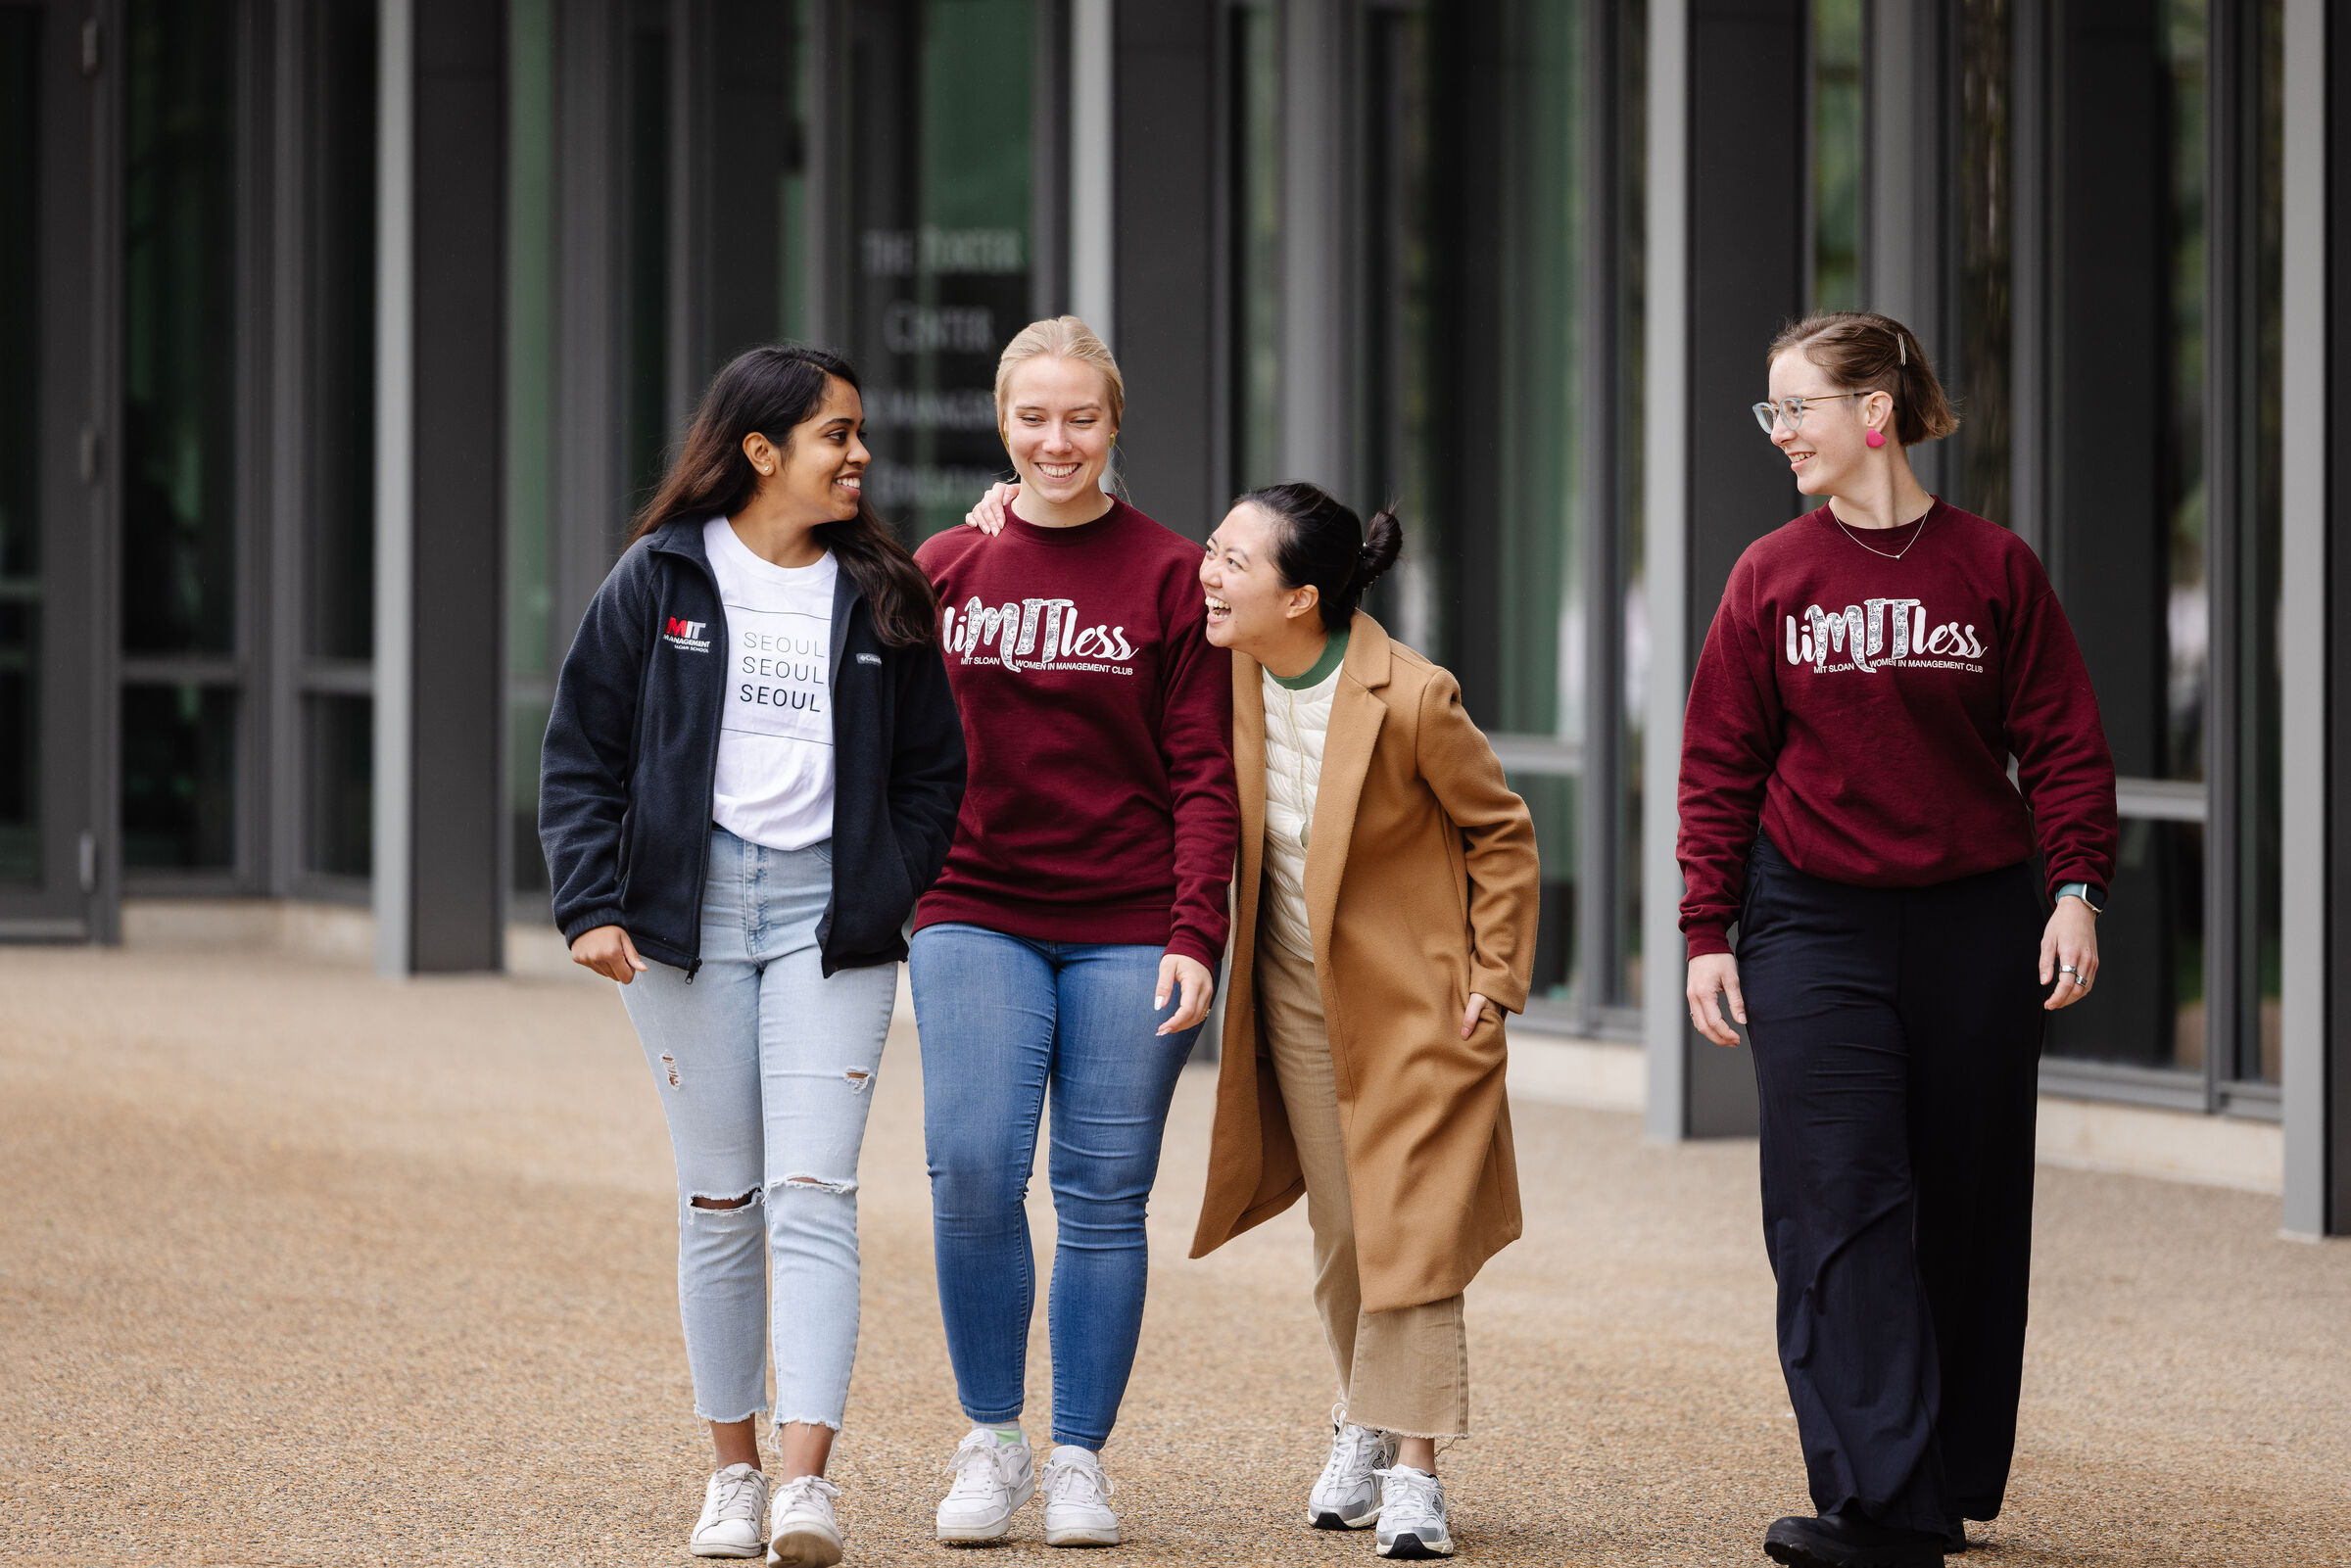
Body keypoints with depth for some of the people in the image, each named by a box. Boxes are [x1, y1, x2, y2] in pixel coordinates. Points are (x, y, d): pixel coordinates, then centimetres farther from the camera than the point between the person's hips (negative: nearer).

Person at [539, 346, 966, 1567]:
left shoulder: (882, 595, 8)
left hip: (828, 918, 0)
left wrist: (886, 894, 1)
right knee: (720, 1202, 6)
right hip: (690, 906, 0)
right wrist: (592, 904, -7)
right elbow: (583, 753, 3)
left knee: (814, 1195, -10)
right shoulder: (659, 578, 2)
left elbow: (931, 768, 13)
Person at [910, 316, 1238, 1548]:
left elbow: (1203, 774, 0)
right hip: (975, 916, 1)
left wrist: (1193, 936, -9)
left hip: (1129, 933, -1)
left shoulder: (1170, 577, 2)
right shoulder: (944, 570, 8)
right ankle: (990, 1442, 5)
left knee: (1104, 1199, 1)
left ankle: (1079, 1459, 11)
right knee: (972, 1171, -12)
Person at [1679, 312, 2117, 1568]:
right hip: (1817, 928, 0)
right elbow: (1720, 766, 5)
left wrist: (2077, 893, -8)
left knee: (1964, 1215, 7)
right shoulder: (1772, 578, 3)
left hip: (1976, 929, 0)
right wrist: (1708, 932, 0)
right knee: (1841, 1205, -10)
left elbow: (2065, 744, 2)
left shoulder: (1992, 567, 1)